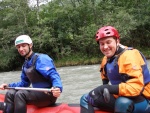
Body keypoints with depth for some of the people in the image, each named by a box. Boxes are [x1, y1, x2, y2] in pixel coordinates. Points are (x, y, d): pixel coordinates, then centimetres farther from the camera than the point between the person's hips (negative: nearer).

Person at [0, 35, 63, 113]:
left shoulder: (41, 59, -13)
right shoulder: (25, 65, 14)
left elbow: (54, 76, -23)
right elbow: (24, 83, 25)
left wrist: (57, 87, -44)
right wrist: (9, 85, 14)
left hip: (48, 95, -9)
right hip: (37, 94, 9)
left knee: (21, 94, -28)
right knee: (10, 94, -3)